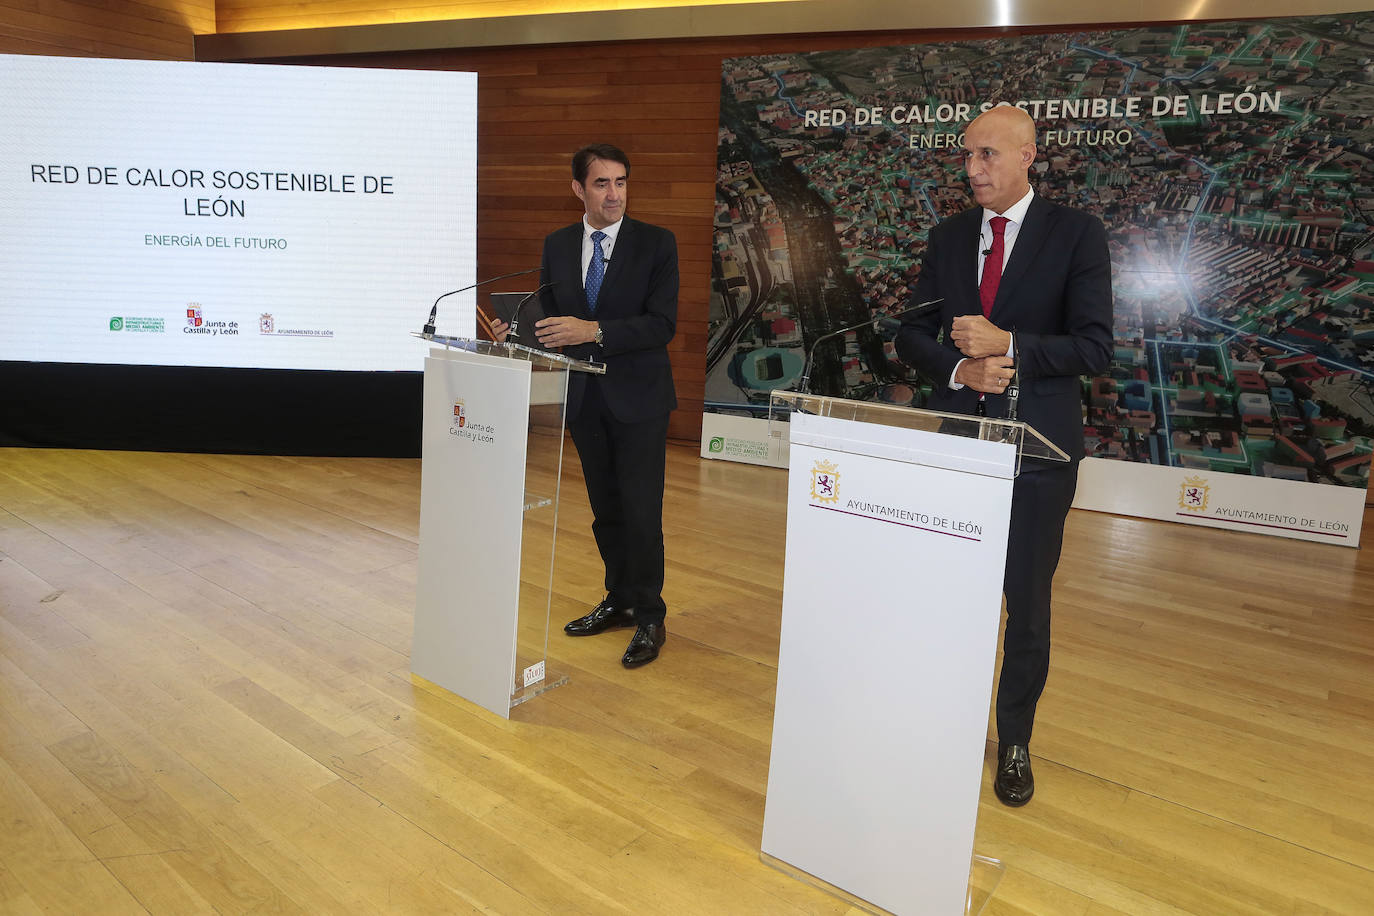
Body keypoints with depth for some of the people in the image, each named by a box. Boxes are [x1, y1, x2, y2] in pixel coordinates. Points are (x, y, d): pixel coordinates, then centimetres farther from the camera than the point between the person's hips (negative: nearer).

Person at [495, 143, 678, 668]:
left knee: (641, 512, -3)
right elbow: (550, 318, 11)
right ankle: (619, 600, 32)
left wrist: (594, 330, -26)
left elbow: (662, 324, -16)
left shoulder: (656, 243, -6)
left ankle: (649, 618, 12)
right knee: (605, 509, 16)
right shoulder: (557, 245, 8)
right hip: (584, 398, 5)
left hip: (638, 397, -4)